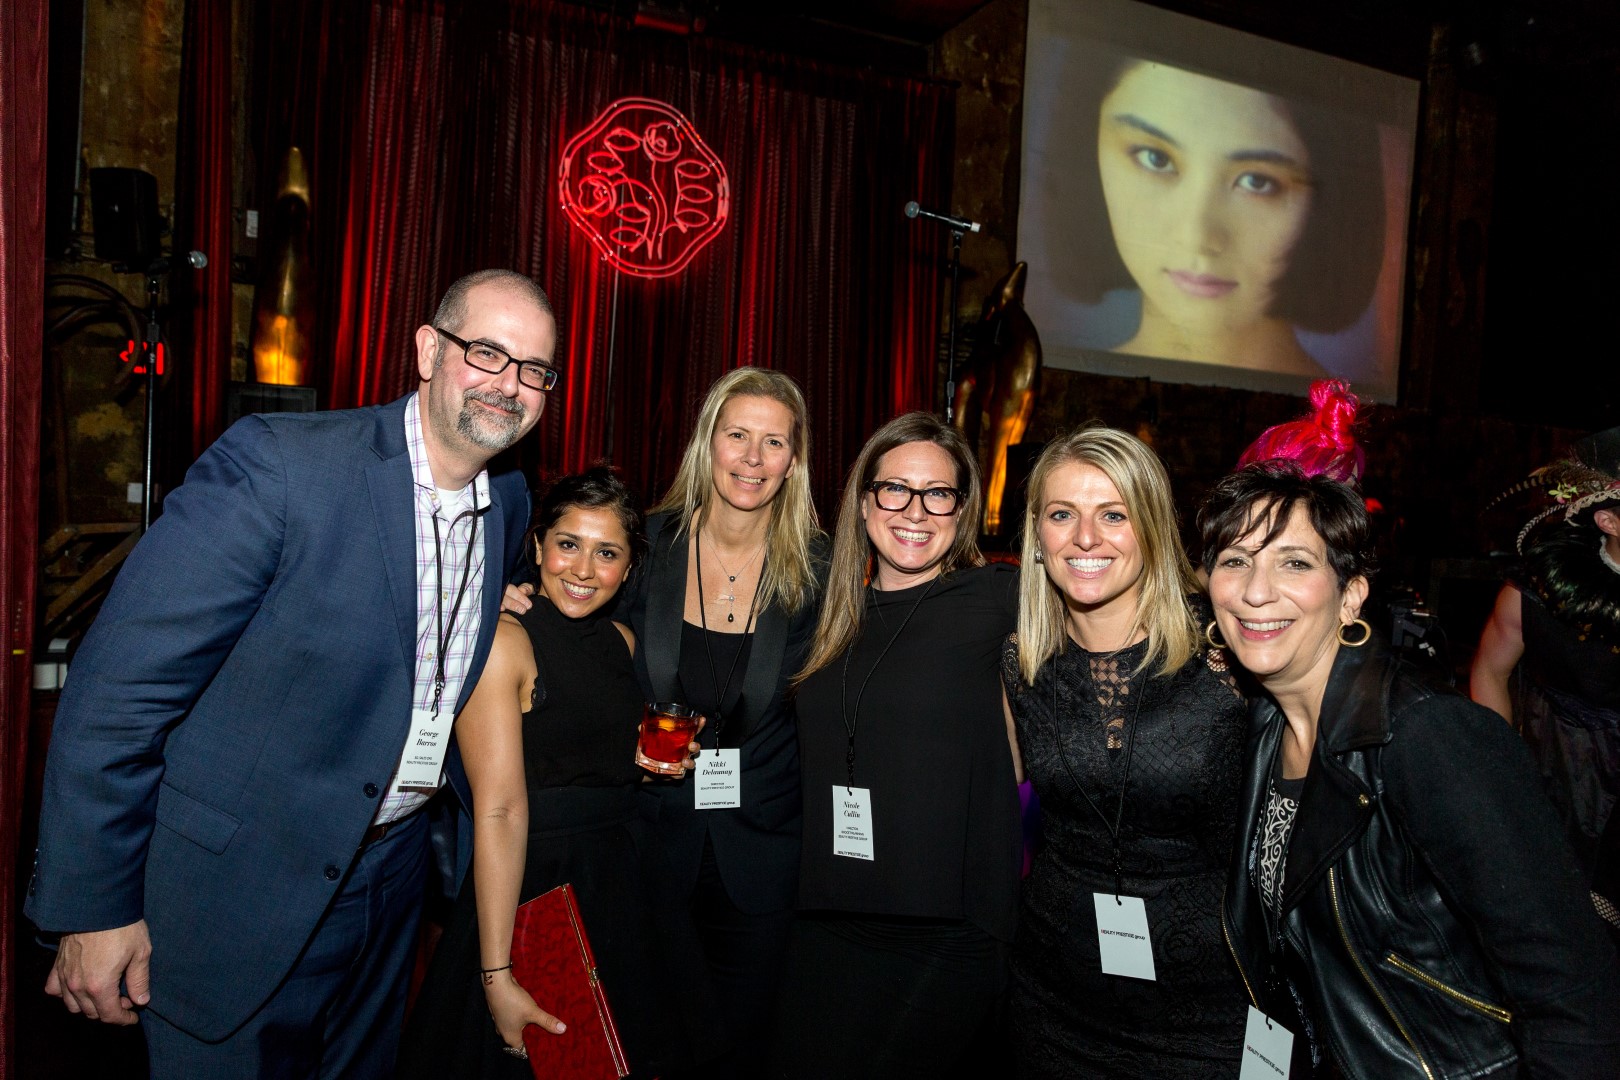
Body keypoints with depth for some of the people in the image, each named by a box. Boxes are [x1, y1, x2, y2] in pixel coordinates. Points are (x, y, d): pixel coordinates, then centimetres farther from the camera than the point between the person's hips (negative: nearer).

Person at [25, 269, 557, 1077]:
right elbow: (120, 689, -19)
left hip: (394, 879, 6)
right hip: (244, 890, -5)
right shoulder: (274, 464, -22)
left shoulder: (511, 502, -1)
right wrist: (94, 908, -15)